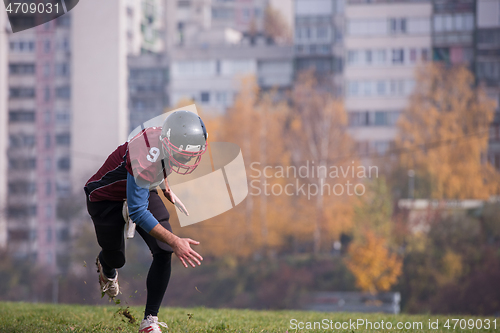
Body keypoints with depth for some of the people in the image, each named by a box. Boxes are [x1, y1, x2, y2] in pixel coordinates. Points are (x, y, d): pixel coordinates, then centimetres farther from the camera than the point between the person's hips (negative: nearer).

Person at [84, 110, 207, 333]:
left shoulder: (171, 140, -19)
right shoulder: (145, 161, -43)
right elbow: (137, 212, -38)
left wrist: (164, 187, 18)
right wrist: (175, 241, -41)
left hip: (142, 191, 6)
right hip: (107, 197, -6)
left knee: (164, 252, -11)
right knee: (115, 259, 12)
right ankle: (106, 268, 53)